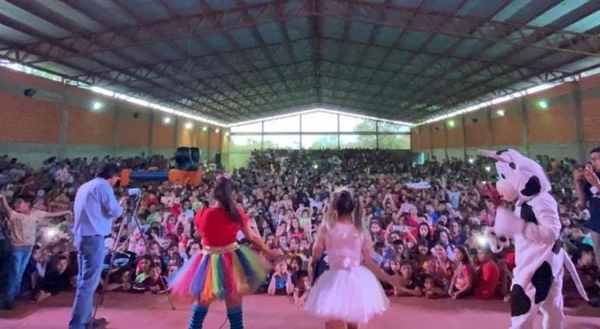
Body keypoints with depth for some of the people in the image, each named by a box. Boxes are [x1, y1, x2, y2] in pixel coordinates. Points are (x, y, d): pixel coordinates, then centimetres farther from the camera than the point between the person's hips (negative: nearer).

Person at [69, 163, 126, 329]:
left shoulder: (84, 186, 17)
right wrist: (122, 205, 8)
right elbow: (114, 211, -11)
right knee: (89, 281, -6)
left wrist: (117, 206, 23)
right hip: (94, 237, -9)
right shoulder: (103, 186, -9)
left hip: (80, 236, 10)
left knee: (84, 279, 14)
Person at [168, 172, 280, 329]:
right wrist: (269, 252, 11)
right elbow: (252, 236, -1)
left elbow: (201, 234, 7)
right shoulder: (237, 212, -10)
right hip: (232, 259, 1)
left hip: (208, 260, 0)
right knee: (234, 304, 15)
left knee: (201, 303, 21)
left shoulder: (202, 215, -13)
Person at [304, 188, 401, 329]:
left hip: (337, 281, -4)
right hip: (358, 281, 4)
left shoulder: (327, 228, -7)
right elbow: (369, 263, 4)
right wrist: (389, 278, 18)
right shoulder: (361, 231, 1)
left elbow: (316, 255, 3)